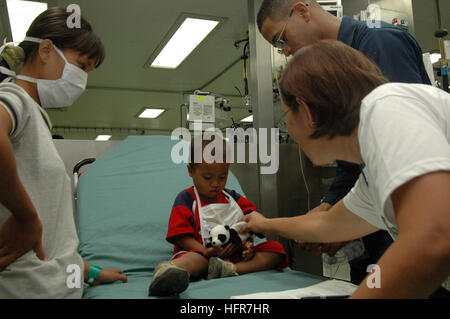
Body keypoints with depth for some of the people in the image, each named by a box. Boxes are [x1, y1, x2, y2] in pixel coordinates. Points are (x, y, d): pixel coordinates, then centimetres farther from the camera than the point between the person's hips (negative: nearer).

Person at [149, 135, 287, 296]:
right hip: (203, 254, -5)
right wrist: (207, 252, -25)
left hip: (235, 255, 6)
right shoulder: (186, 200, 0)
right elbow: (181, 236, -9)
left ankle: (231, 269, -36)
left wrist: (248, 242, -12)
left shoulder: (232, 198, 16)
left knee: (276, 248, -12)